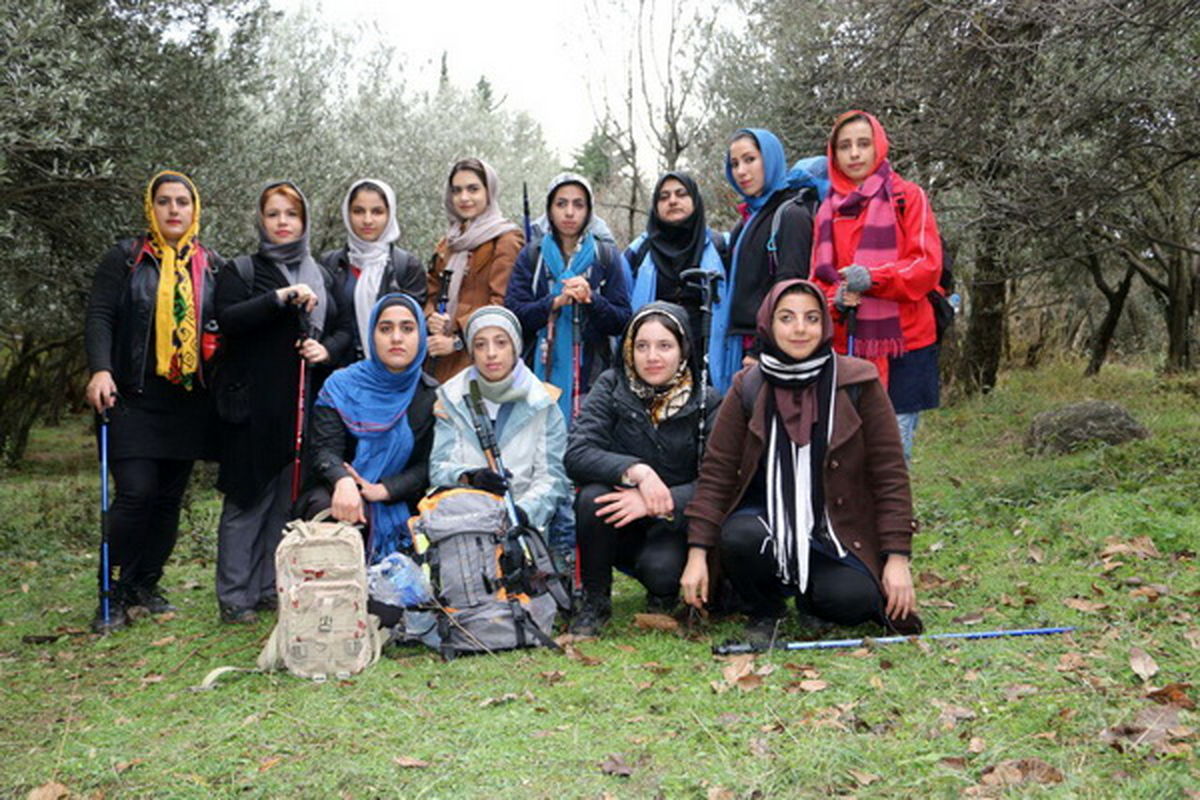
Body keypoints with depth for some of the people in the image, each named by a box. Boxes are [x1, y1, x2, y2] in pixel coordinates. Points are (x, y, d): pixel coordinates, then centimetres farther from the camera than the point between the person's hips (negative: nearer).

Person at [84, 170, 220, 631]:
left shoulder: (211, 266, 12)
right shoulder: (124, 259, 3)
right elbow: (99, 316, -4)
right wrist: (100, 370, -19)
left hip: (189, 403, 3)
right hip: (134, 400, -3)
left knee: (170, 497, 7)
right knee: (136, 494, -11)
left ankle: (147, 584, 20)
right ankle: (115, 593, 2)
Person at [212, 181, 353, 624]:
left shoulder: (321, 276, 19)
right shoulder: (240, 271, 6)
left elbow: (347, 327, 17)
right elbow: (228, 319, -11)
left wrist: (328, 349, -3)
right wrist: (281, 298, -19)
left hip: (308, 405, 4)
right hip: (255, 405, -4)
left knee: (291, 497, 6)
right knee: (248, 499, -2)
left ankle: (271, 588, 17)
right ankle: (234, 595, 6)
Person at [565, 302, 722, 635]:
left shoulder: (706, 403, -6)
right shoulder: (611, 388, -4)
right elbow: (576, 454, -18)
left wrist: (658, 504, -31)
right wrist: (636, 470, -34)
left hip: (673, 525, -1)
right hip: (616, 529, 1)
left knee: (661, 566, -32)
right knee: (592, 496, -30)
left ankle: (664, 596, 8)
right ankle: (595, 600, -7)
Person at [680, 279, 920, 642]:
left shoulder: (858, 384, -6)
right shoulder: (748, 388, -2)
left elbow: (890, 473, -4)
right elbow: (716, 471, -3)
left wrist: (897, 558, -9)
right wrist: (698, 553, -12)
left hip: (840, 534, -1)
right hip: (768, 521, 1)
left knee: (847, 600, -29)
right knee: (738, 537, -32)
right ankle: (764, 612, 2)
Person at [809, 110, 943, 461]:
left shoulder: (907, 197, 3)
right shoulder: (828, 209, 14)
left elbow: (928, 265, -6)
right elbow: (818, 278, 14)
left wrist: (873, 277, -22)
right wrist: (837, 298, -9)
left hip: (901, 344, -3)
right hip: (845, 347, 3)